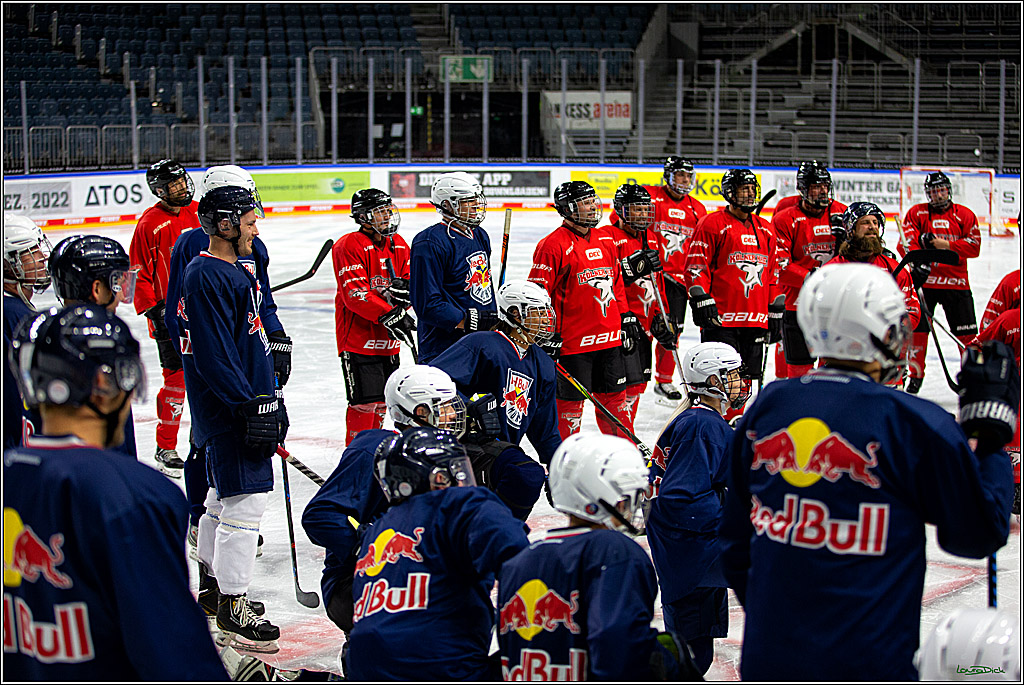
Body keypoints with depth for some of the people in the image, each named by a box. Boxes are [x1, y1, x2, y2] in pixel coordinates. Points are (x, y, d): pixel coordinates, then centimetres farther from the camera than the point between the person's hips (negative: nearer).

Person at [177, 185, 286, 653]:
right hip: (228, 407, -11)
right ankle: (231, 609, -3)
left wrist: (269, 397, 24)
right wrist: (248, 405, -23)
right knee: (245, 502, -9)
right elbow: (212, 354, -23)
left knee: (225, 497, 20)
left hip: (245, 400, 11)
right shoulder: (206, 277, -18)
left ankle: (212, 586, 34)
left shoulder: (234, 271, 15)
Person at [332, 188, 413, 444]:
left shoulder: (399, 245, 11)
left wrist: (404, 287, -11)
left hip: (388, 340, 8)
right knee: (365, 402, -8)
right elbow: (355, 295, -21)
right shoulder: (349, 246, -14)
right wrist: (390, 316, -24)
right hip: (358, 339, -8)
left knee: (382, 400, 15)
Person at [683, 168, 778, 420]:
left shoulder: (766, 229, 16)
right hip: (721, 317, -6)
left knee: (744, 380, 9)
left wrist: (776, 312, 18)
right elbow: (696, 266, -6)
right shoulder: (713, 224, -3)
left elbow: (772, 274, 21)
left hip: (755, 320, 6)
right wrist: (701, 302, -13)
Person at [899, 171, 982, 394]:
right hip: (924, 279, 0)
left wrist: (946, 245, -14)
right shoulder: (917, 213, 5)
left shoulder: (965, 215, 5)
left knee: (968, 333, -1)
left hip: (956, 282, 0)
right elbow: (905, 242, -5)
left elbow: (974, 246, -2)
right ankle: (916, 376, 14)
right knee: (918, 329, 0)